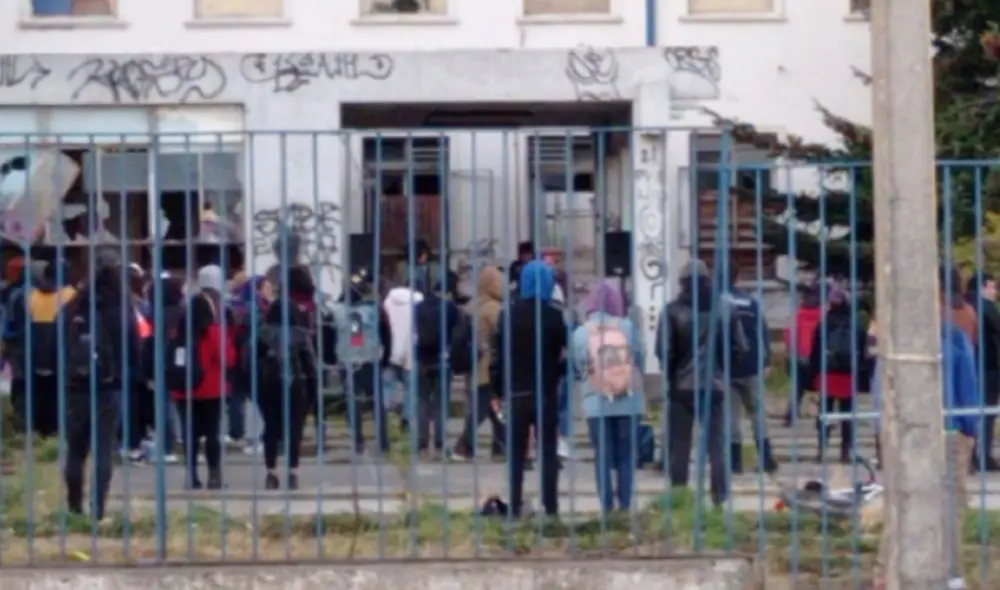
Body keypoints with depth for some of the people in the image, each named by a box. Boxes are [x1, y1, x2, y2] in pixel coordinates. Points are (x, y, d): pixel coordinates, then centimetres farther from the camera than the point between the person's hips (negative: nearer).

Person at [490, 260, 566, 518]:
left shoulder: (507, 315, -1)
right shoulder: (553, 316, -6)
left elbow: (497, 355, -2)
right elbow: (565, 355, -8)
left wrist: (499, 390, 4)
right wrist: (557, 374, 9)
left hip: (516, 394, 1)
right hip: (546, 394, -1)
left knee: (516, 455, 6)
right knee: (548, 453, 4)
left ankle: (515, 507, 3)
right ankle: (550, 507, 1)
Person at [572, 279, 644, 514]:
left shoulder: (580, 333, -5)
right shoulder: (627, 327, -5)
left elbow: (576, 367, 0)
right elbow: (639, 360, 2)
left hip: (596, 403, 0)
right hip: (629, 401, 0)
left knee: (603, 455, 6)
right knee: (626, 454, 8)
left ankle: (607, 506, 2)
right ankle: (625, 504, 3)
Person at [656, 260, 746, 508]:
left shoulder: (673, 311, -8)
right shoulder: (724, 309, 1)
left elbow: (663, 350, -13)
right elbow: (740, 347, 0)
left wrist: (672, 373, 5)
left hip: (681, 386, -2)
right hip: (714, 385, 2)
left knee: (679, 448, 5)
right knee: (717, 446, 7)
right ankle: (720, 499, 1)